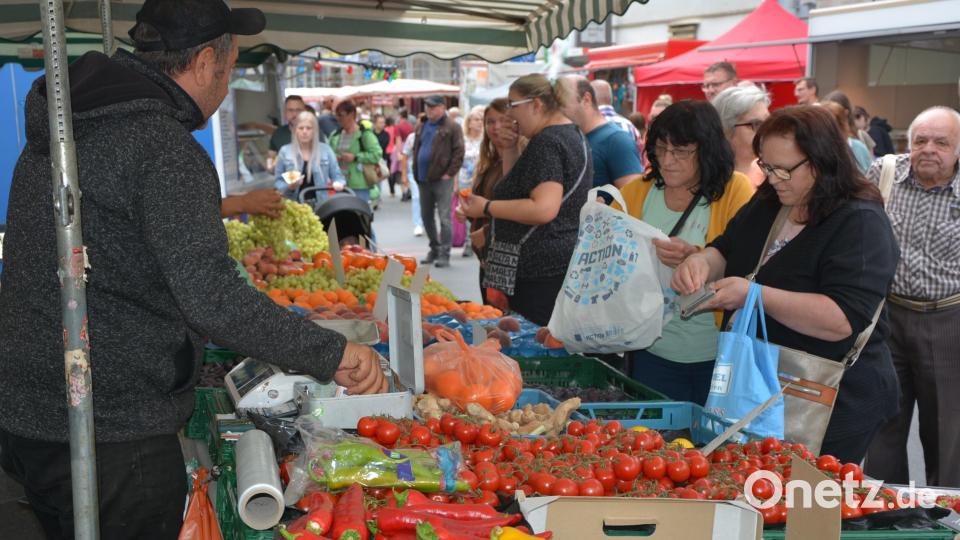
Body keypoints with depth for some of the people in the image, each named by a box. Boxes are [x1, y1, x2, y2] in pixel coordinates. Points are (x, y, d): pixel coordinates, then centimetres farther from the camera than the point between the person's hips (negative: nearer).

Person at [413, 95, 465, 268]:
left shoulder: (452, 127, -6)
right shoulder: (422, 127, 15)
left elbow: (459, 152, -11)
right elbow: (416, 149, 22)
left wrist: (449, 173, -14)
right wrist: (416, 172, 13)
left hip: (442, 179, -7)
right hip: (423, 179, 7)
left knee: (444, 218, -5)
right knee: (426, 217, 14)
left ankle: (444, 254, -1)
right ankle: (434, 249, 28)